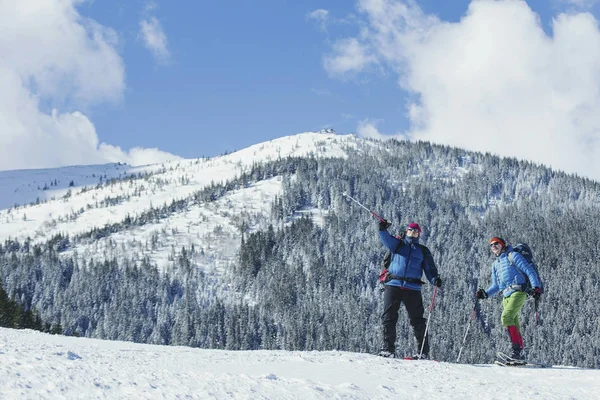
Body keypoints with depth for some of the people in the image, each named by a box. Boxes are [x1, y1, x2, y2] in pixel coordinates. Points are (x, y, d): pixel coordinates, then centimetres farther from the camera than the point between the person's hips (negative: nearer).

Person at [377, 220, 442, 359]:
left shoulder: (423, 251, 19)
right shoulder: (398, 244, 16)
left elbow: (430, 268, 13)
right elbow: (386, 239, -4)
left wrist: (435, 279, -8)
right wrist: (383, 229, -26)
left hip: (413, 288, 0)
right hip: (393, 285, 0)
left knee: (417, 320, -1)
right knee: (388, 317, -3)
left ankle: (423, 351, 2)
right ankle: (388, 348, 3)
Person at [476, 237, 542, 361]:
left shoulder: (513, 256, 2)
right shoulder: (495, 264, 23)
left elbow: (529, 270, -3)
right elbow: (496, 285, 28)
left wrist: (536, 287, -15)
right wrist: (486, 293, 10)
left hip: (518, 292, -7)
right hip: (506, 296, 7)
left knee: (506, 318, -23)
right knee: (514, 324, 3)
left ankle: (517, 349, -24)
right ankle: (520, 353, 4)